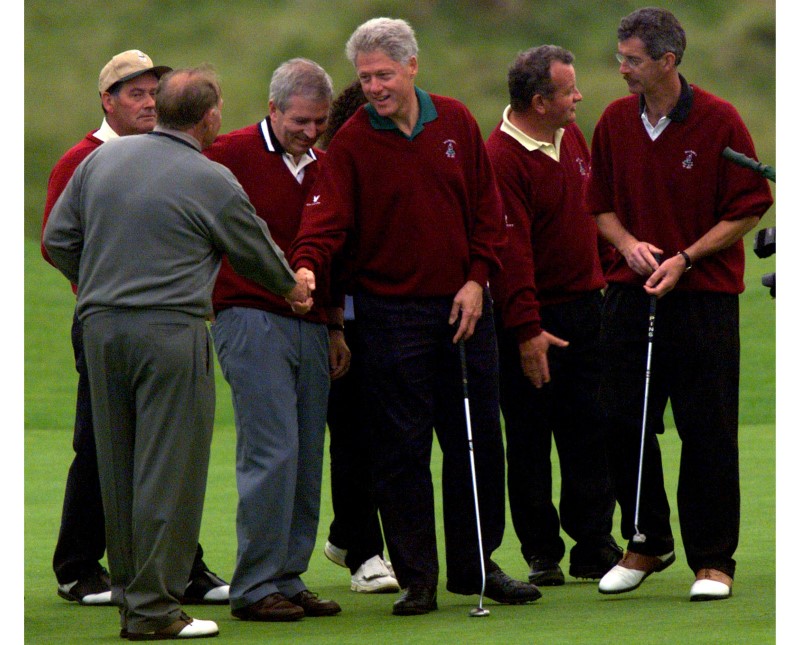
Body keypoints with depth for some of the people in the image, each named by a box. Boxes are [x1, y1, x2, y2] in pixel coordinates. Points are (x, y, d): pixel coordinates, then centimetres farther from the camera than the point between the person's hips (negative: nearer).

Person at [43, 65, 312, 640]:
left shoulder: (102, 159, 8)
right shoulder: (213, 182, -6)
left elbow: (58, 239, 12)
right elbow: (258, 253, 8)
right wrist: (292, 286, 29)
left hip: (101, 326, 6)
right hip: (171, 329, -6)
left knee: (117, 464, 13)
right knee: (169, 467, -2)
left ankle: (127, 589, 20)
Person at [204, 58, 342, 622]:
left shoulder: (322, 169, 17)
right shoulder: (234, 155, -4)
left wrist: (335, 326, 20)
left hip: (311, 328, 7)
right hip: (252, 319, -7)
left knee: (306, 461, 5)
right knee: (272, 453, -12)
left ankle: (288, 580, 12)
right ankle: (254, 587, -7)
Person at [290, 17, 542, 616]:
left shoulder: (457, 123, 4)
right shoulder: (351, 143, -4)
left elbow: (487, 208, 8)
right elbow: (328, 217, -12)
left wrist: (476, 279, -2)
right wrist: (306, 266, -32)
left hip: (463, 305, 3)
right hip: (391, 312, -3)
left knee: (477, 441, 8)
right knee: (401, 449, -3)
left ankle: (476, 564, 19)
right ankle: (415, 578, 3)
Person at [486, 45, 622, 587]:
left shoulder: (571, 136, 9)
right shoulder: (501, 157, -17)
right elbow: (510, 251, -21)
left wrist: (602, 279, 22)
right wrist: (527, 330, -23)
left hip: (585, 306, 7)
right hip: (533, 319, -7)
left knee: (589, 431, 6)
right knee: (530, 440, 2)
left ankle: (593, 545, 12)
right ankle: (541, 555, 9)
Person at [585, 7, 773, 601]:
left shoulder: (720, 122, -8)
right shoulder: (615, 122, 5)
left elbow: (749, 210, -5)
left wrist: (684, 258, -13)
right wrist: (628, 244, -6)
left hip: (704, 296, -4)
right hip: (631, 291, 4)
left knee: (708, 431, -2)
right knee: (625, 424, 4)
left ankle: (713, 559, 6)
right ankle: (647, 545, 20)